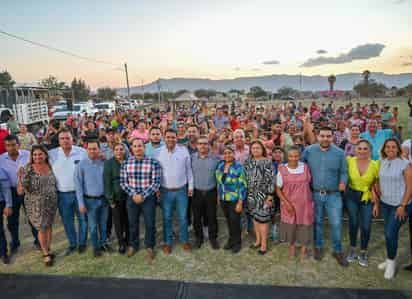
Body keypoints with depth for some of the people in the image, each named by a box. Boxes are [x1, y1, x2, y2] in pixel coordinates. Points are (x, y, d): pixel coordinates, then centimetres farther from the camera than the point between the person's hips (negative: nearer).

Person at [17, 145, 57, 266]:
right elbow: (21, 191, -16)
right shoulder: (27, 169, -14)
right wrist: (21, 178, -31)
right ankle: (45, 254, 27)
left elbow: (55, 183, 11)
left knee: (49, 226, 17)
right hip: (36, 205, -3)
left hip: (51, 204, 3)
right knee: (42, 229, 8)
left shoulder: (50, 166, -4)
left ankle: (48, 249, 37)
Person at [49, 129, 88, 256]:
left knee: (82, 219, 12)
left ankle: (82, 243, 32)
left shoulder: (82, 152, -9)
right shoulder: (51, 154, -4)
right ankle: (72, 244, 35)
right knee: (67, 221, 16)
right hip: (62, 194, 2)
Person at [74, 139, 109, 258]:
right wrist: (81, 203, -10)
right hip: (90, 200, -2)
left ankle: (103, 243, 36)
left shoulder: (104, 163, -3)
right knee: (93, 226, 11)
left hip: (104, 199, 2)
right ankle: (95, 247, 30)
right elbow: (78, 185, -9)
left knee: (103, 224, 16)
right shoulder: (81, 164, -10)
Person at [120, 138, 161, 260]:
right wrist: (133, 194, -12)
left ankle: (150, 246, 34)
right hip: (132, 198, 2)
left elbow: (156, 182, -12)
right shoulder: (126, 163, -2)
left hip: (148, 198, -2)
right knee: (132, 224, 18)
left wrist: (143, 195, -15)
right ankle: (133, 245, 41)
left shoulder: (153, 162, -11)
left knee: (150, 224, 10)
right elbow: (123, 182, 1)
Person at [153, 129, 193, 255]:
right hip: (165, 191, 0)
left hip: (181, 190, 0)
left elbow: (188, 169, 2)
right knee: (167, 218, 12)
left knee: (183, 217, 11)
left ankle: (184, 240, 29)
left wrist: (190, 186, 2)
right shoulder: (158, 153, -3)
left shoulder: (184, 150, -3)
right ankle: (168, 242, 28)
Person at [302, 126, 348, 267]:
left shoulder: (339, 153, -6)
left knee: (336, 224, 2)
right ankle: (318, 247, 34)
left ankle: (337, 251, 24)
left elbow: (344, 172, 0)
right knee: (317, 222, 15)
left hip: (333, 195, 0)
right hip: (314, 194, 1)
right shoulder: (308, 150, -6)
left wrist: (343, 182, -19)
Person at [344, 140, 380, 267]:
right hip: (351, 196, 0)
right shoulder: (349, 161, -12)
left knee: (366, 227, 4)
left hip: (368, 198, 0)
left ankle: (363, 253, 28)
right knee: (353, 223, 10)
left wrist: (376, 203, -3)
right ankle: (352, 250, 33)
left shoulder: (375, 165, -12)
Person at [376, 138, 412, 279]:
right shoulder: (382, 162, 3)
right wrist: (379, 195, 7)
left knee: (391, 233, -6)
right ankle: (389, 260, 30)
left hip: (400, 204, -5)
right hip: (385, 203, 5)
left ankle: (391, 262, 16)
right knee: (388, 232, 12)